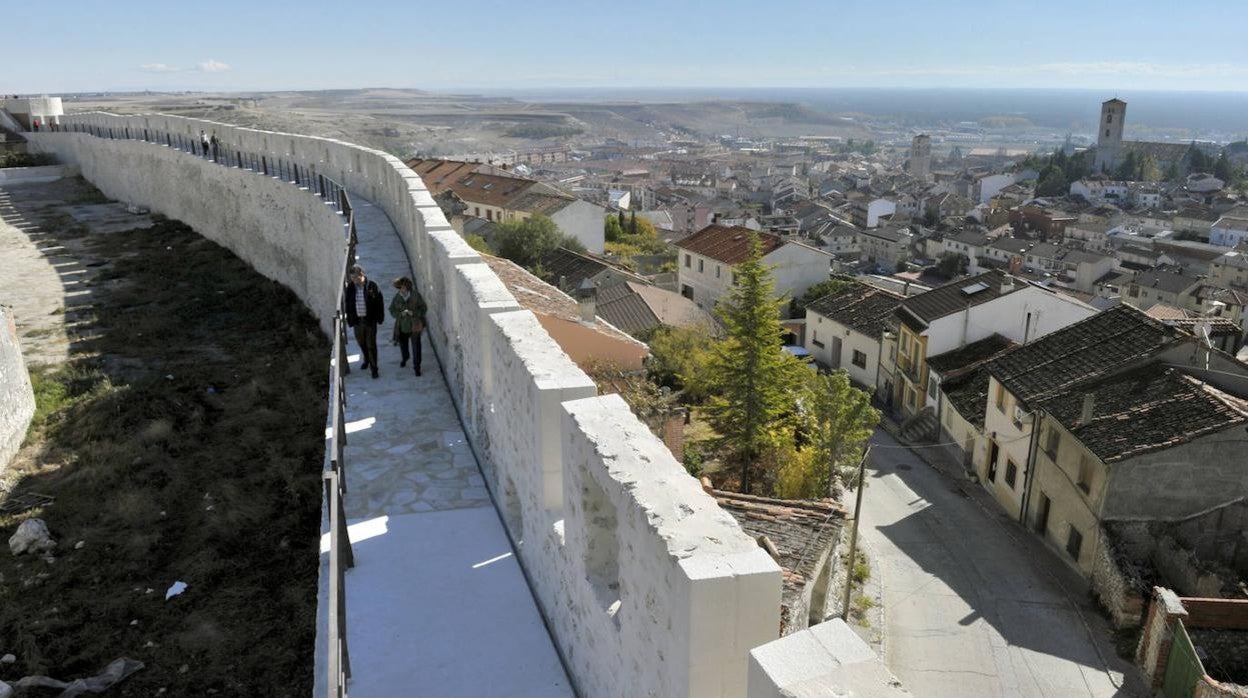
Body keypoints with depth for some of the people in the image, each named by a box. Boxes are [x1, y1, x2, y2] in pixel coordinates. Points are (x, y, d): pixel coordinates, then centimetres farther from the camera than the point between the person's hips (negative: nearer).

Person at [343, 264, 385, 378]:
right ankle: (366, 360, 45)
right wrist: (349, 319, 3)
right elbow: (347, 304, 3)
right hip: (357, 320, 4)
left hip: (370, 320, -4)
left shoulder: (372, 286, -13)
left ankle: (374, 368, 11)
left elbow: (380, 301, -7)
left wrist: (380, 317, -5)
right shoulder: (350, 287, -5)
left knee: (371, 344, 1)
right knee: (361, 342, 19)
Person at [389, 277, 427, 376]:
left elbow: (424, 308, -6)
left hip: (414, 326, -3)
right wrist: (401, 314, -22)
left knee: (416, 346, -7)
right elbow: (392, 311, -2)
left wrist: (413, 313, -22)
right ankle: (405, 358, 51)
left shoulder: (416, 295, -11)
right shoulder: (396, 298, -5)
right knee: (402, 344, 19)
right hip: (402, 326, 3)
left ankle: (416, 366, 6)